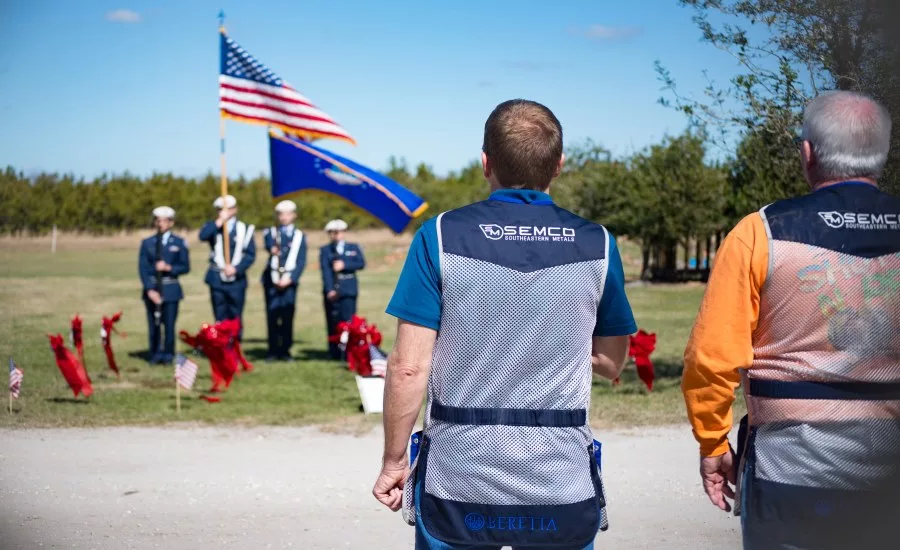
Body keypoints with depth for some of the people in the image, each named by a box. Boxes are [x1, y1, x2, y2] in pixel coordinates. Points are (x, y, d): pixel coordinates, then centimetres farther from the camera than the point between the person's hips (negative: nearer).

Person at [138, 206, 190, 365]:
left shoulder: (179, 243, 6)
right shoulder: (147, 243, 8)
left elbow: (185, 267, 3)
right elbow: (142, 268, 2)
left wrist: (169, 268, -15)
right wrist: (150, 289, -10)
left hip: (170, 290, -1)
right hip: (152, 288, 1)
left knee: (169, 324, -3)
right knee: (153, 325, 2)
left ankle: (168, 355, 7)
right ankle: (155, 356, 12)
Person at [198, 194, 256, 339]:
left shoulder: (244, 229, 5)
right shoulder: (213, 227, 8)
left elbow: (250, 254, -1)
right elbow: (203, 236, -16)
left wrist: (236, 268, -13)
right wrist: (219, 222, -16)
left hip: (237, 278, -1)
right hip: (217, 279, 1)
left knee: (235, 319, 1)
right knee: (220, 319, 3)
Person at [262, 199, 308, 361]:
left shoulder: (299, 236, 12)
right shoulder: (271, 232, 12)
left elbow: (301, 262, 4)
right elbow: (269, 245, -13)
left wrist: (290, 278, -11)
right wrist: (272, 249, -38)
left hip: (289, 281, 0)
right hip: (272, 279, 0)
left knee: (287, 316, -3)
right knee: (272, 316, -4)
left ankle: (285, 350, 3)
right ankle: (273, 350, 1)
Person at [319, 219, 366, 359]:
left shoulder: (354, 248, 15)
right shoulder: (325, 250, 11)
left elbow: (361, 263, 1)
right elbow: (325, 270, -2)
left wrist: (344, 265, -12)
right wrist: (330, 290, -15)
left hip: (348, 291, 0)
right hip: (332, 292, 0)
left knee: (347, 321, -8)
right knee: (333, 322, -1)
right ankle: (334, 353, 3)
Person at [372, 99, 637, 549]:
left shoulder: (440, 237, -7)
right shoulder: (597, 245, -2)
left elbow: (409, 367, -10)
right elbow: (611, 362, 8)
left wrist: (393, 462, 1)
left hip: (457, 484, -1)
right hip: (564, 485, 1)